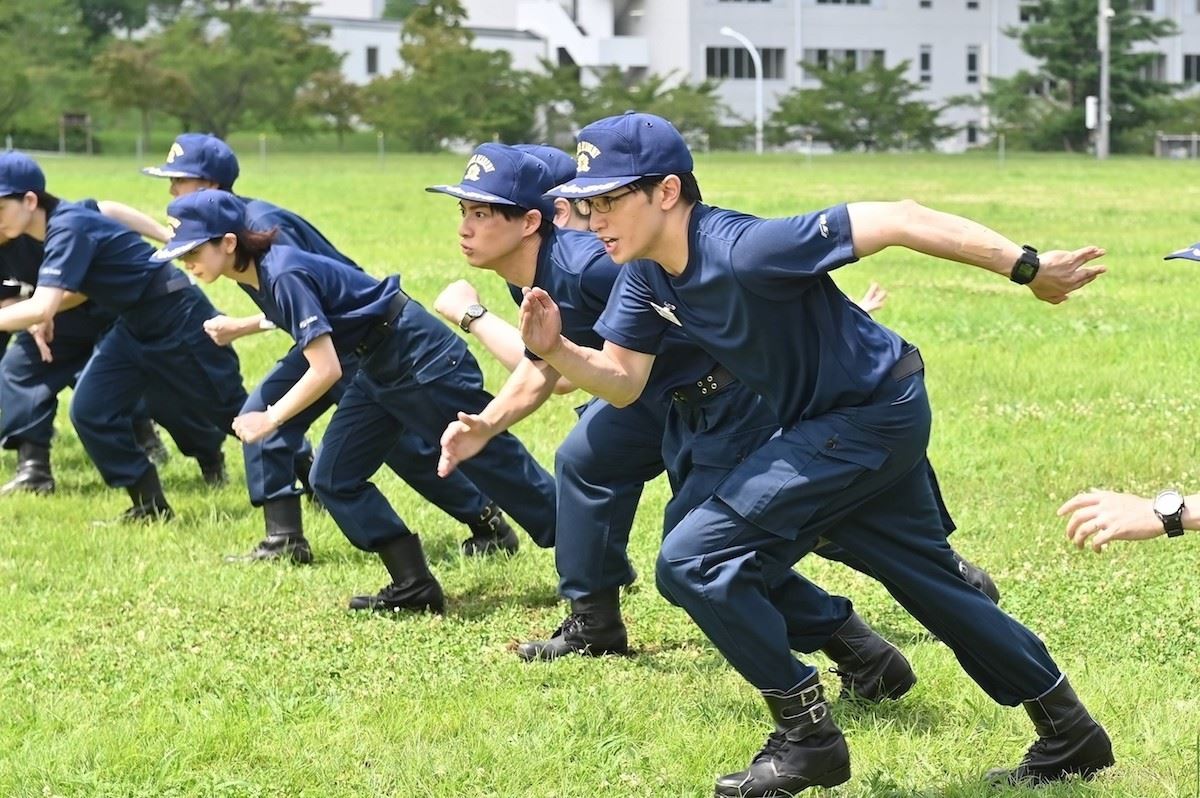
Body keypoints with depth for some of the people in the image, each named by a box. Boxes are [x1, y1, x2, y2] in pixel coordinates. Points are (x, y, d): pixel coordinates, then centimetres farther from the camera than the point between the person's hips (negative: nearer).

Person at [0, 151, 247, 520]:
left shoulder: (68, 230, -26)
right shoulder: (58, 226, 2)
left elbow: (41, 307, -36)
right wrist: (48, 316, 1)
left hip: (178, 319, -9)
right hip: (135, 328, 9)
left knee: (231, 410, 5)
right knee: (90, 411, -1)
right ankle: (150, 505, 8)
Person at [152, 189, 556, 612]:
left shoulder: (285, 276, -27)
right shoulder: (256, 276, 1)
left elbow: (326, 370, -29)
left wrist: (269, 419, -24)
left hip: (419, 355, -10)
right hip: (377, 368, 10)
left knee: (489, 459, -1)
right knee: (333, 479, 4)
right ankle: (414, 586, 6)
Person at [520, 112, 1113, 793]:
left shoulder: (743, 249, -30)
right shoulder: (646, 273, -4)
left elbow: (897, 220, -31)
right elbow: (622, 381, 3)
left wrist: (1027, 268, -31)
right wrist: (556, 351, -19)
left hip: (874, 415, -9)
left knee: (693, 560, -14)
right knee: (930, 581, 21)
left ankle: (808, 737, -3)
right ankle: (1069, 734, 35)